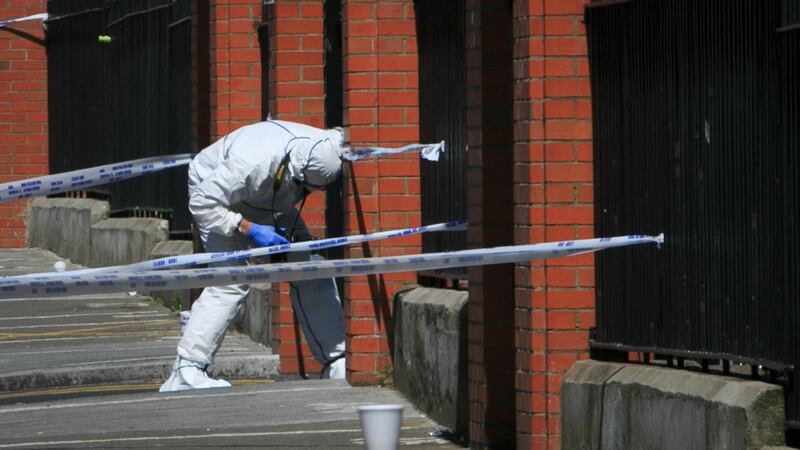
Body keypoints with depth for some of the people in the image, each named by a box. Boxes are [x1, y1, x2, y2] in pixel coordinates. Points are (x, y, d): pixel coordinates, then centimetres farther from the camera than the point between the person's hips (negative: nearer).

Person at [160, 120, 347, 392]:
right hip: (216, 196, -6)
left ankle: (338, 363, 4)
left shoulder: (324, 151, -27)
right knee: (231, 280, -24)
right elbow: (203, 204, -33)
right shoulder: (251, 164, -44)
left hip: (273, 204, 6)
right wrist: (249, 229, -36)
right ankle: (186, 373, -23)